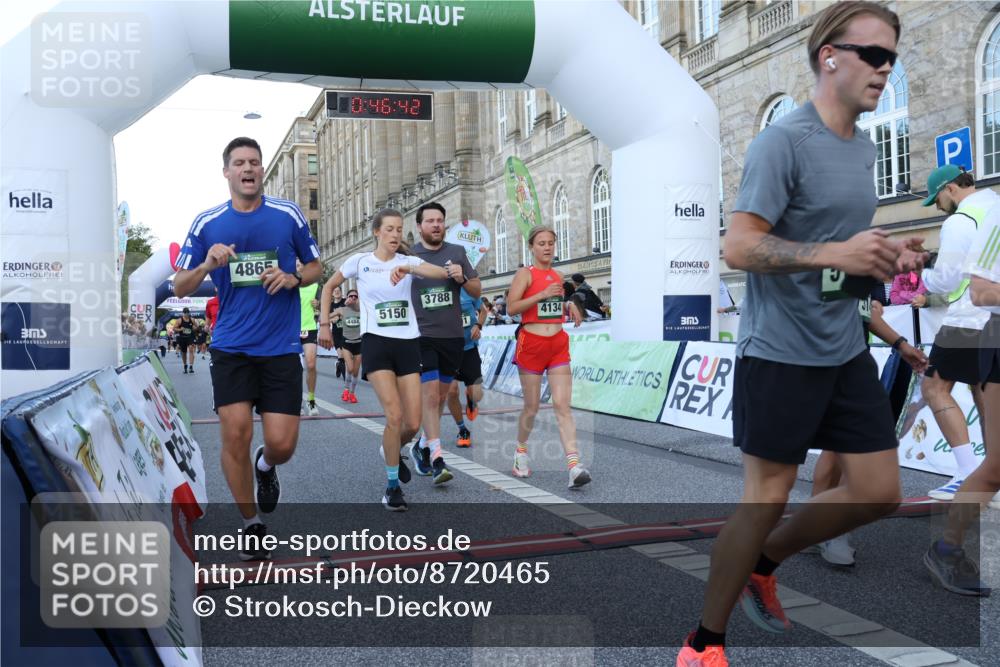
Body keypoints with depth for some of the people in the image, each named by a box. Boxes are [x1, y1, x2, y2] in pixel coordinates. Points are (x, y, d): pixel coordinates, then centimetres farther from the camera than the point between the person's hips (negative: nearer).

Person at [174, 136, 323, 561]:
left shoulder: (289, 215, 3)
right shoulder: (206, 223, 4)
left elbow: (316, 267, 13)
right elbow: (180, 287, 7)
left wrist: (293, 278, -9)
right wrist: (207, 264, -14)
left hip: (281, 347, 0)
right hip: (231, 347, 0)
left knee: (281, 443, -4)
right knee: (235, 434, -7)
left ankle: (266, 467, 36)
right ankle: (251, 524, 16)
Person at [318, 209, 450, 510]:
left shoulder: (407, 261, 4)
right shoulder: (359, 261, 2)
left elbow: (442, 274, -14)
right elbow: (329, 287, 17)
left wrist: (409, 269, -29)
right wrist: (324, 324, 11)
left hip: (408, 344, 2)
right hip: (376, 342, -2)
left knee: (412, 424, 0)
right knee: (395, 415, -16)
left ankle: (392, 451, 36)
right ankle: (392, 487, 2)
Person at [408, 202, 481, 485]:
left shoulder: (457, 252, 7)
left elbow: (477, 290, 10)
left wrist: (462, 278, -9)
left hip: (453, 336, 3)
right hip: (422, 335, -3)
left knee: (440, 397, 13)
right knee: (429, 394, -12)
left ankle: (423, 446, 31)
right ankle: (436, 458, -10)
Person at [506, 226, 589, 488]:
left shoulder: (557, 276, 15)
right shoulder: (525, 273, -3)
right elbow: (511, 307, -14)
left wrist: (568, 305, 7)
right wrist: (542, 295, -21)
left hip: (558, 345, 4)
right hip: (531, 344, -4)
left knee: (562, 405, -7)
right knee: (532, 406, 5)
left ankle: (574, 466, -16)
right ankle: (521, 450, 32)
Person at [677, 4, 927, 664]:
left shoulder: (865, 147, 13)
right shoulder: (784, 141, -14)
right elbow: (738, 247, -21)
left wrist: (887, 255, 5)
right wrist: (834, 254, -31)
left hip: (847, 350, 8)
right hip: (781, 354, -8)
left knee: (880, 493, 10)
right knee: (767, 500, 0)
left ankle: (763, 563, 31)